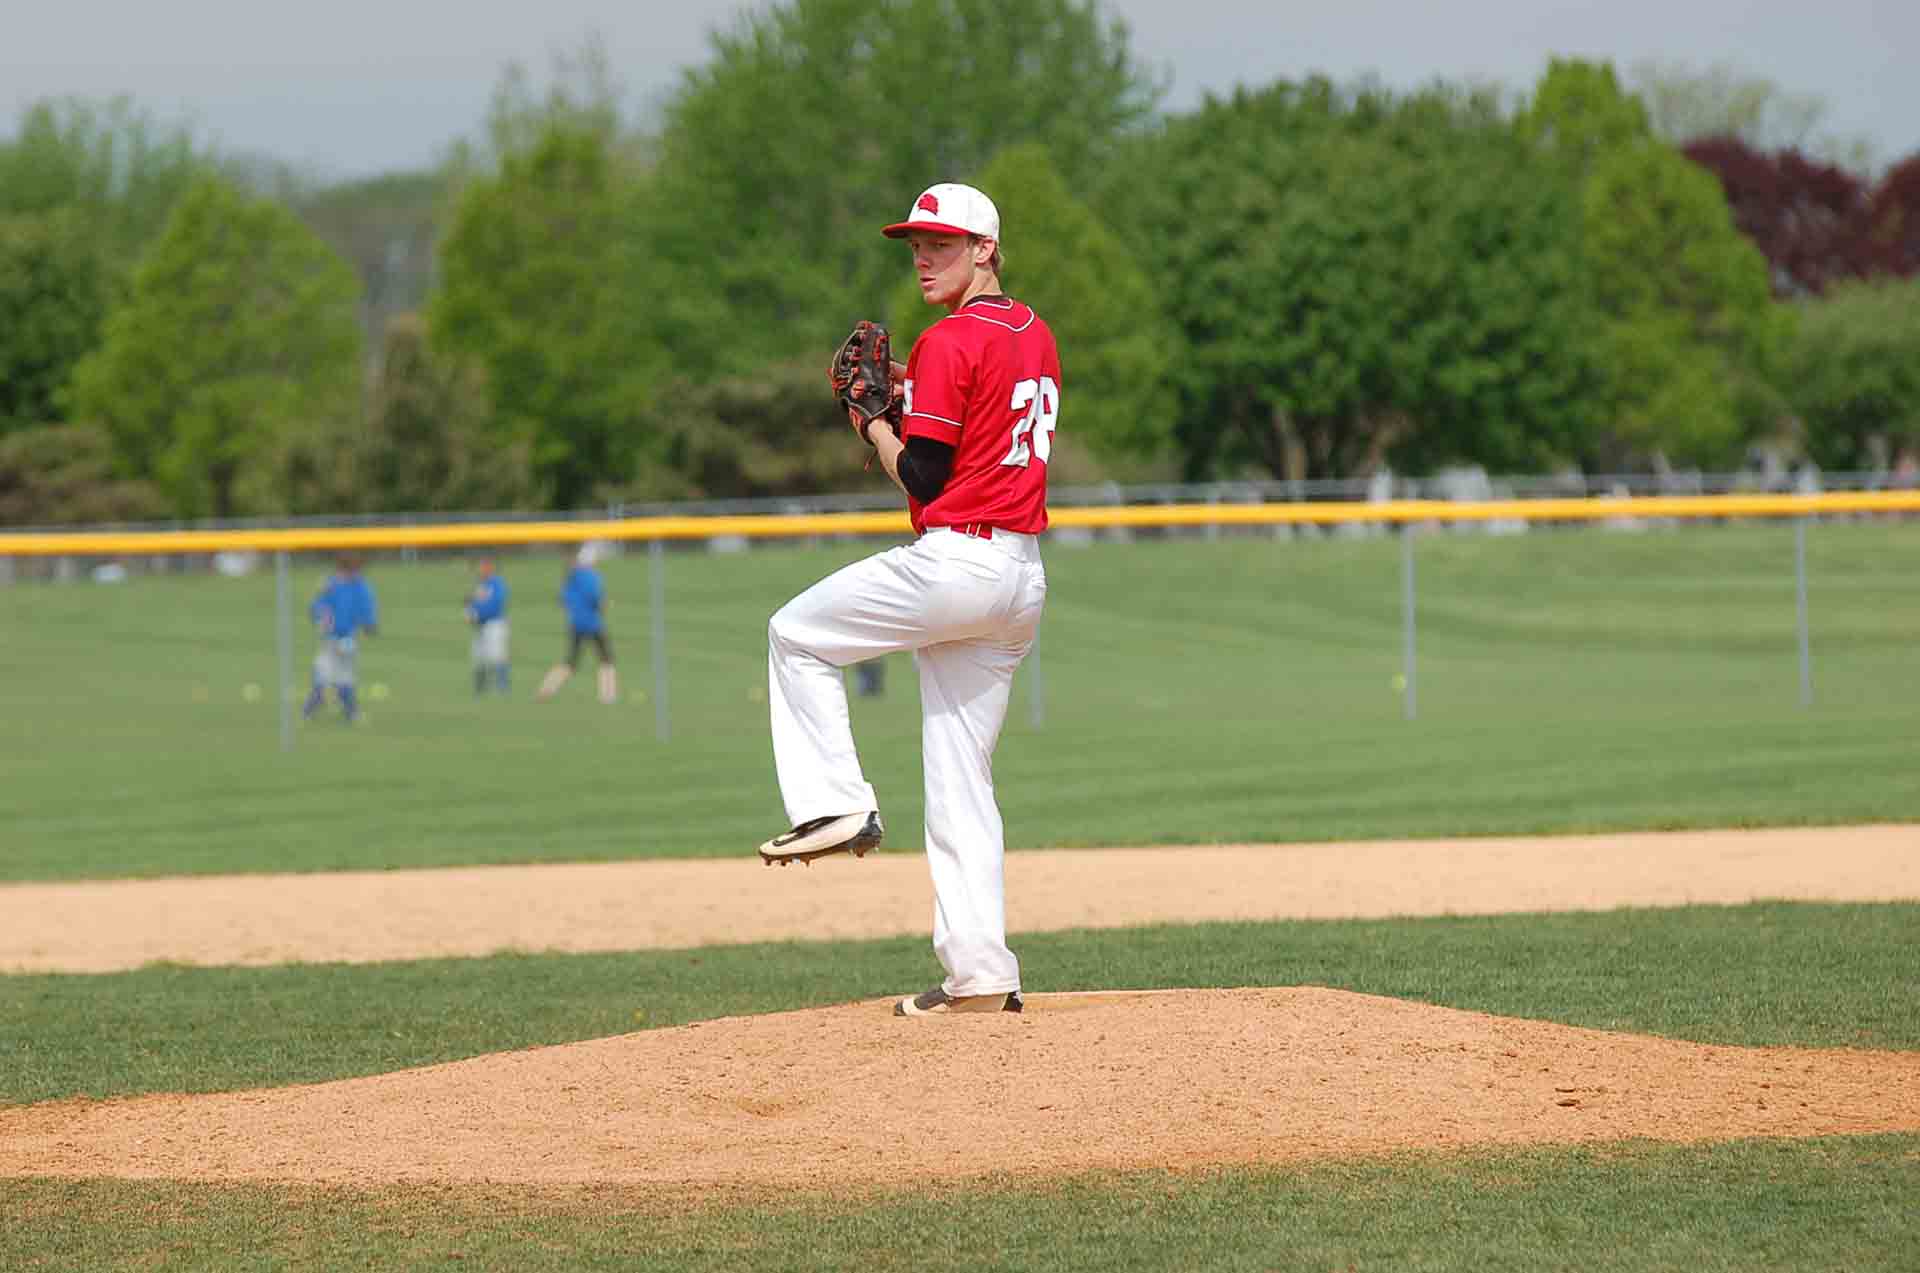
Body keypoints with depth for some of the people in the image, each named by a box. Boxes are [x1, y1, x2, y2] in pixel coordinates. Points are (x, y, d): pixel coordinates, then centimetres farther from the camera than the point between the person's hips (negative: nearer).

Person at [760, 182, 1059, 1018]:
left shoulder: (951, 343, -12)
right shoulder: (1035, 336, 16)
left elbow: (923, 479, -14)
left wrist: (871, 419, 1)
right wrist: (907, 397, 15)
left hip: (954, 564, -9)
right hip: (1023, 579, 9)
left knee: (797, 635, 14)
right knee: (961, 780, 9)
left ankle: (836, 803, 5)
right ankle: (981, 975, 4)